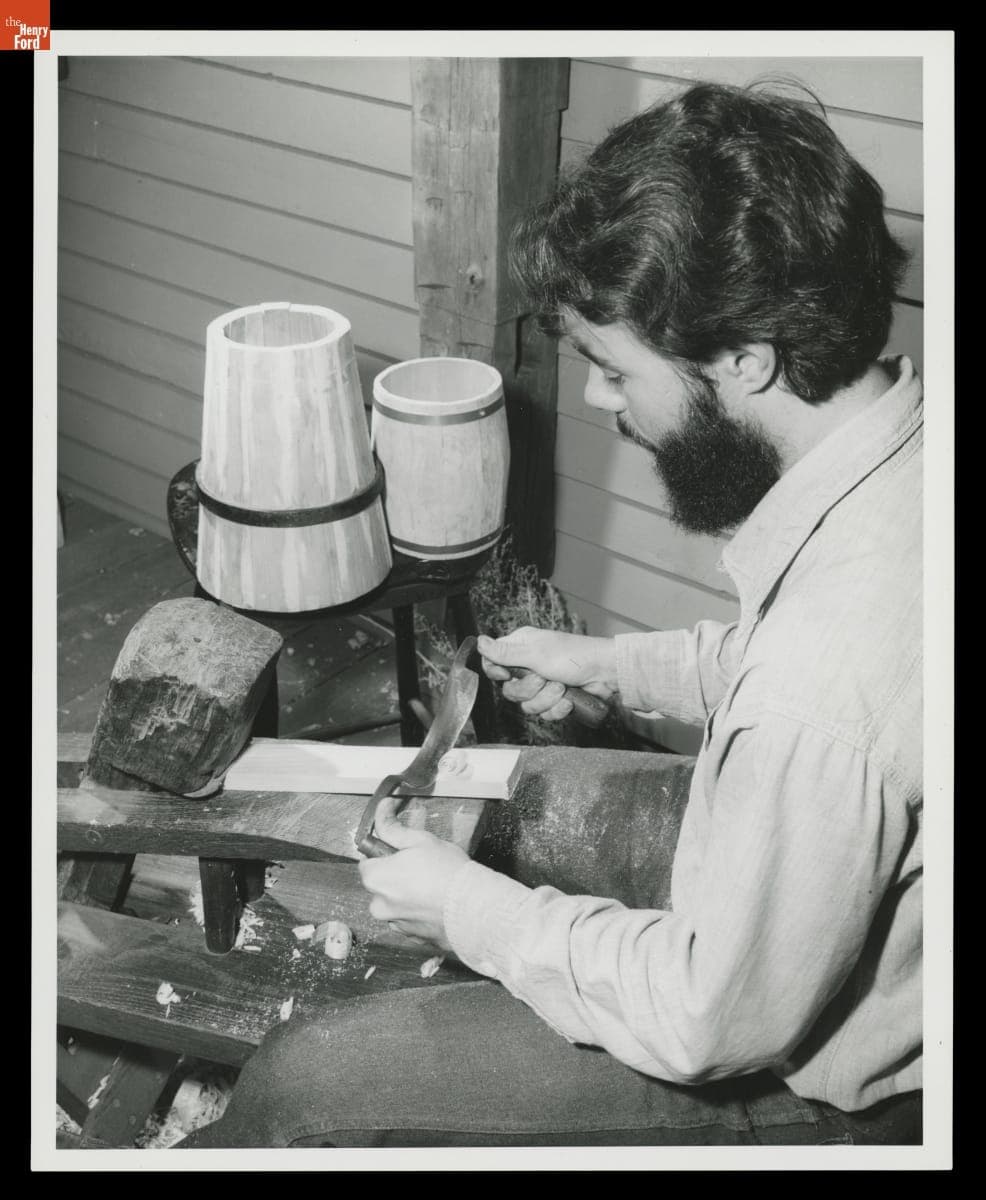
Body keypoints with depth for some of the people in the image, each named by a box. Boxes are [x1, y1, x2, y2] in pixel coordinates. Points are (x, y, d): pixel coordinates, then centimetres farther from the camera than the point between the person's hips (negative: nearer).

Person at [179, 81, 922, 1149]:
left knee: (304, 1086, -4)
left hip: (794, 1084, -8)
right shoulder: (905, 434, -12)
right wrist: (616, 667, 3)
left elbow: (718, 1021, -26)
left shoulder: (822, 702, -40)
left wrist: (474, 913, -15)